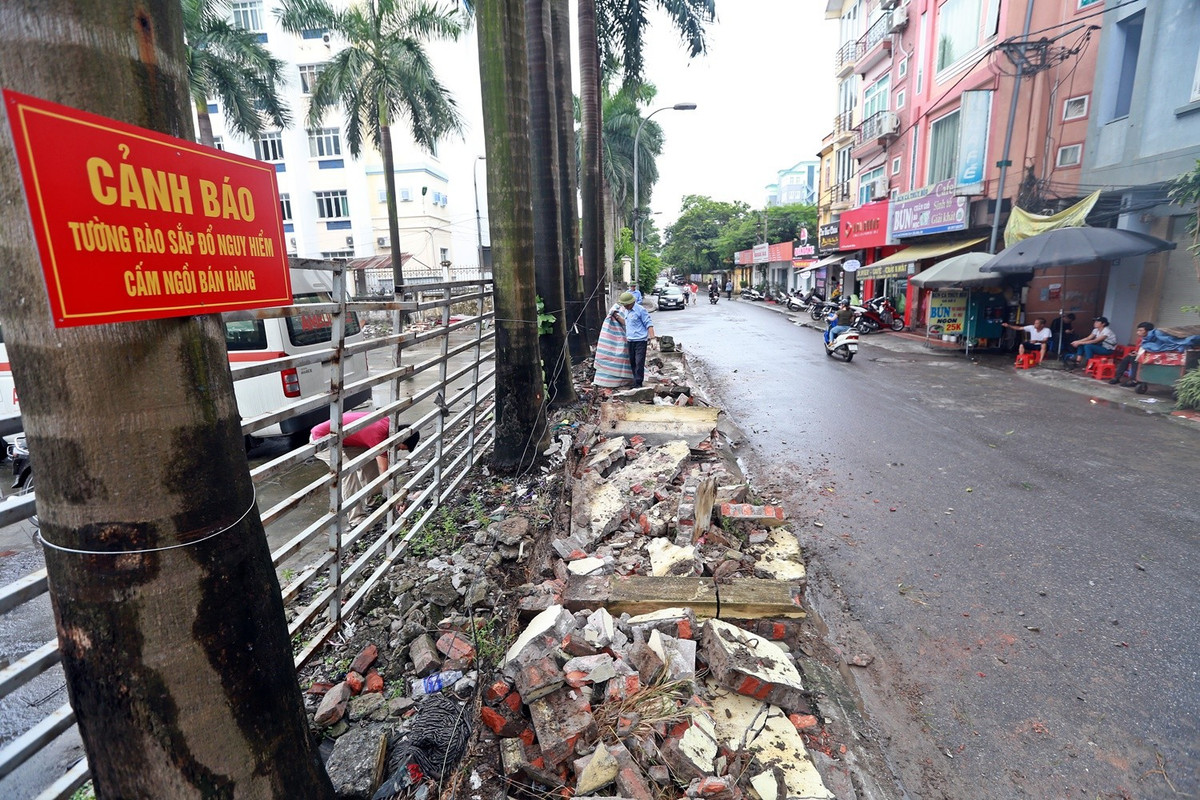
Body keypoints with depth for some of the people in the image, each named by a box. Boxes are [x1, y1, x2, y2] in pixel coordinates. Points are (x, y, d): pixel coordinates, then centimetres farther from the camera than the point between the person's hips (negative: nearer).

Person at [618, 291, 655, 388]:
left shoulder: (640, 310, -10)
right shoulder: (626, 311, 14)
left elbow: (648, 324, -12)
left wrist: (651, 336, -24)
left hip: (640, 340, -8)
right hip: (630, 341, 8)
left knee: (639, 362, -9)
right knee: (632, 362, 11)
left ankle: (638, 384, -6)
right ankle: (635, 382, 19)